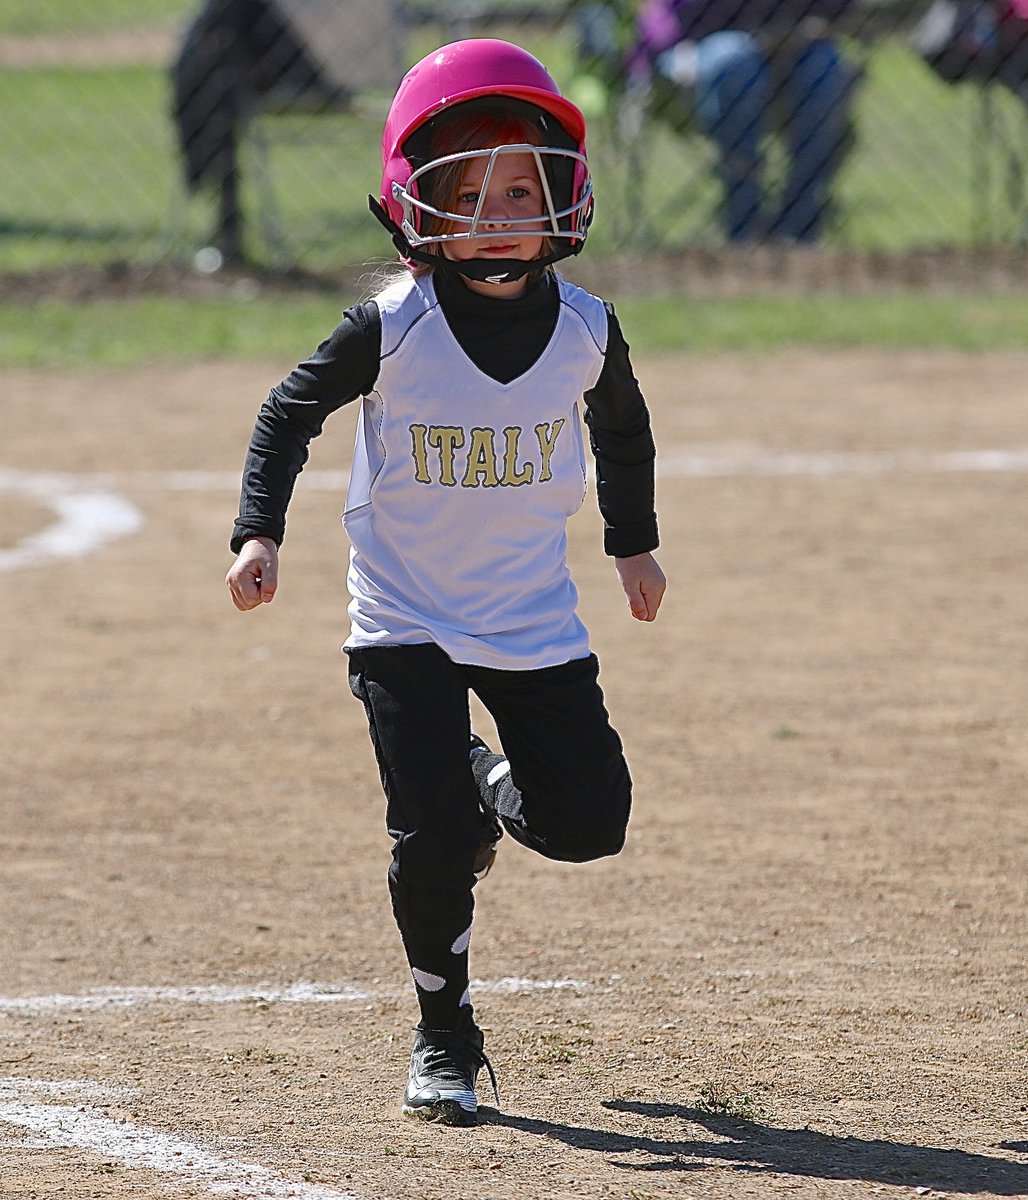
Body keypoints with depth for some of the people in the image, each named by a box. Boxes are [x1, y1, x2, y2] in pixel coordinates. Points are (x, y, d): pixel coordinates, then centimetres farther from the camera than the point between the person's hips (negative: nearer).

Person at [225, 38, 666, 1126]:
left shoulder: (584, 327, -7)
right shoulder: (392, 328, -16)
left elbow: (621, 427, 13)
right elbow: (292, 411, -4)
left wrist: (634, 544, 22)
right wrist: (258, 533, -14)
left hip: (535, 619, 3)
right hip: (405, 619, -3)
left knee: (588, 823, -1)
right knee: (431, 837, -10)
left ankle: (492, 789, 34)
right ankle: (443, 1038, 9)